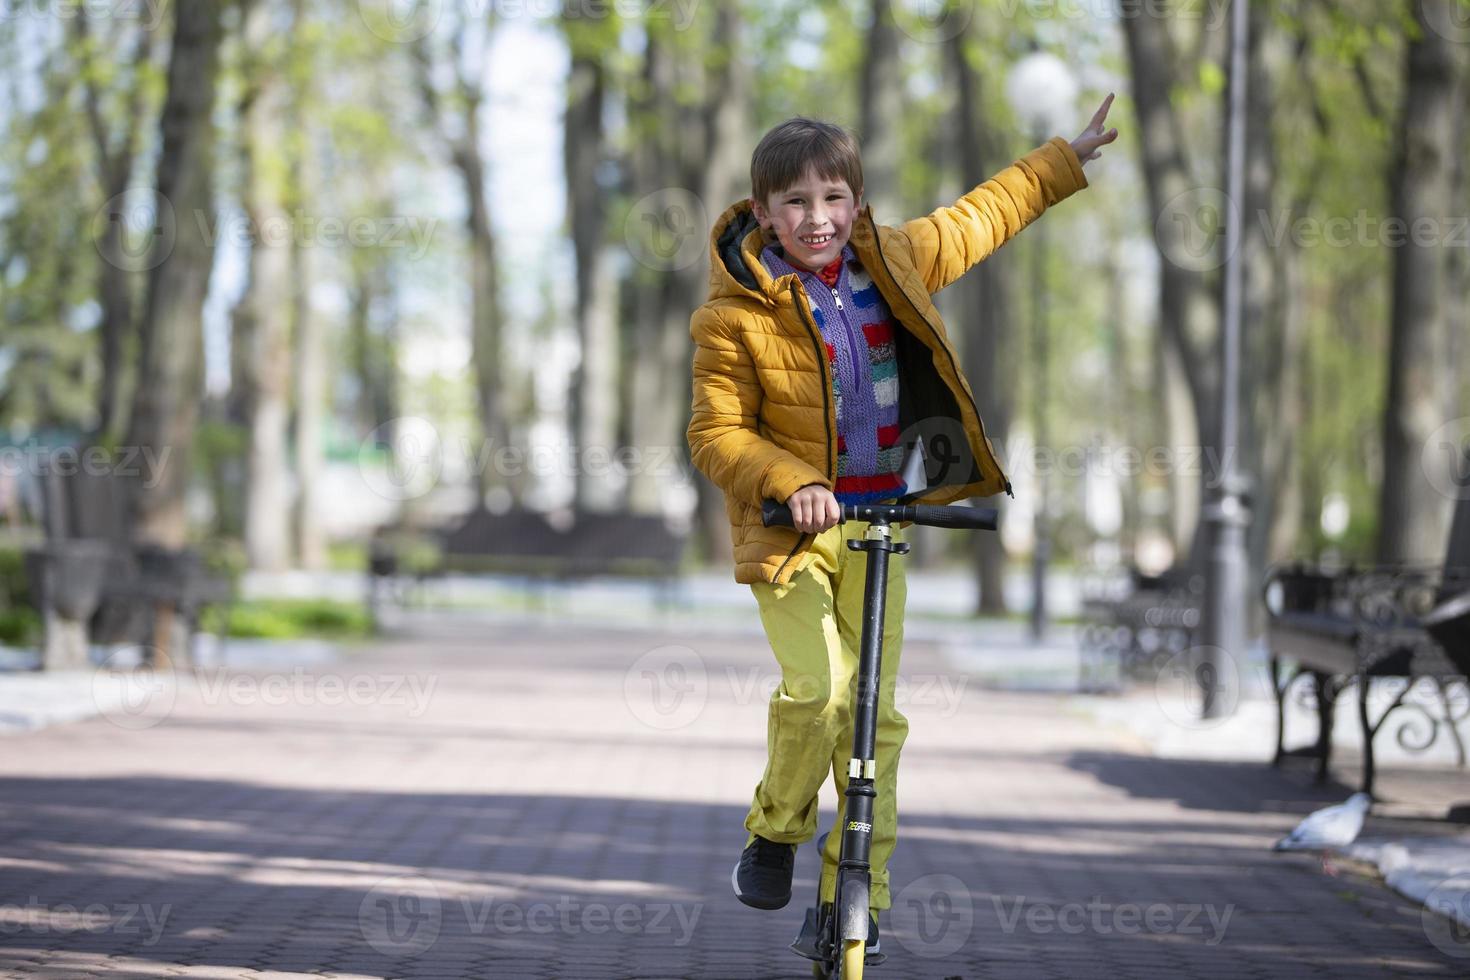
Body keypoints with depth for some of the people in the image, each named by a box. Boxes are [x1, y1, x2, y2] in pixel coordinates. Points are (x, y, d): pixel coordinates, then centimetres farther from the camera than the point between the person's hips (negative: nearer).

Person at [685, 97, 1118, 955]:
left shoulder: (892, 262, 3)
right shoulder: (736, 315, -11)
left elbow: (975, 222, 21)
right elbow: (717, 434, -8)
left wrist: (1063, 162, 28)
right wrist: (793, 483, -23)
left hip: (879, 525, 4)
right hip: (789, 528, -4)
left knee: (873, 712, 1)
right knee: (816, 689, -21)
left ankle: (859, 892, 12)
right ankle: (777, 833, 6)